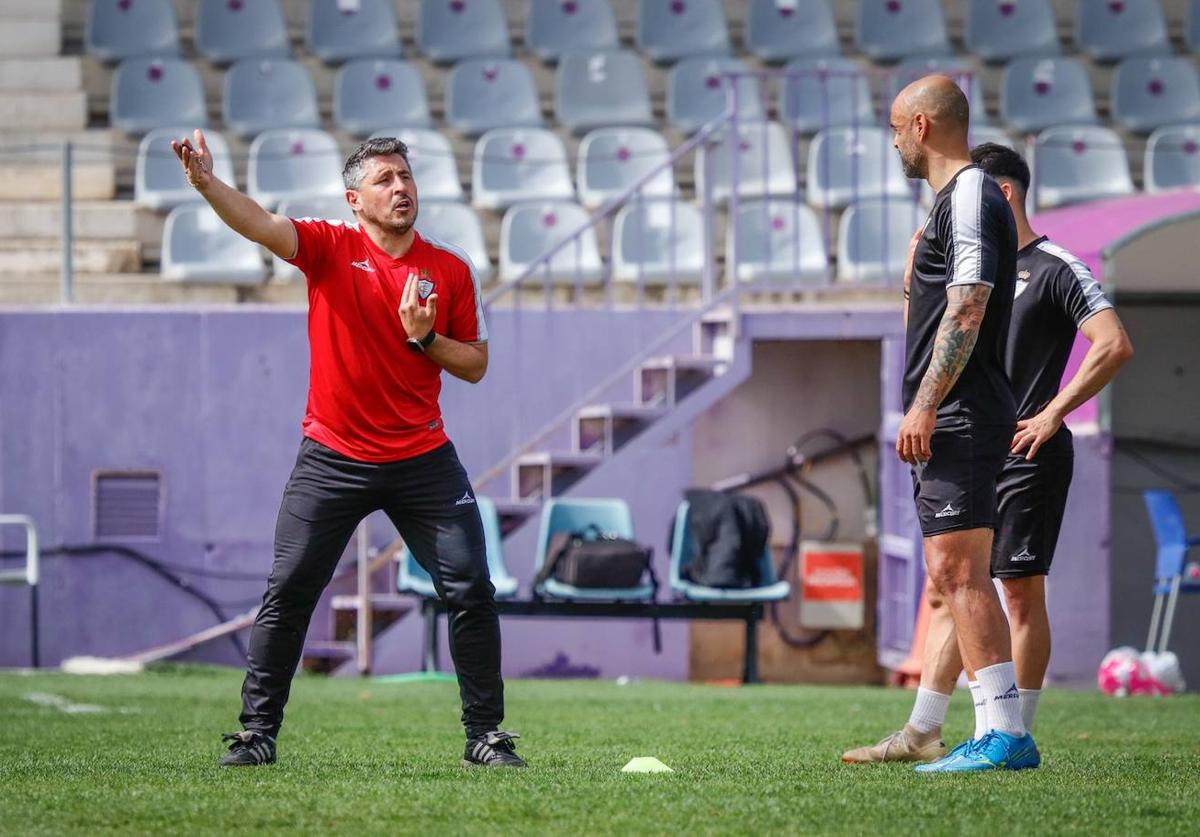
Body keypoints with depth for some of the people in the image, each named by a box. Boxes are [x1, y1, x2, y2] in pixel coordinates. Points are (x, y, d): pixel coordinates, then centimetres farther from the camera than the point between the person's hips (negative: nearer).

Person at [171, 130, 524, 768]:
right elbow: (261, 225, -23)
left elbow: (475, 366, 7)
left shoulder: (450, 269, 2)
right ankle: (256, 733, 6)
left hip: (422, 459, 2)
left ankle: (486, 734, 9)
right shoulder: (331, 248, -4)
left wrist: (424, 338, -13)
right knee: (287, 594, -3)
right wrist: (205, 182, -42)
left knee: (471, 591, -2)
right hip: (332, 457, -2)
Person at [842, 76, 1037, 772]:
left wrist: (925, 405, -22)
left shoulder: (969, 197, -11)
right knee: (950, 577, 11)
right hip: (954, 425, 11)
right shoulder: (964, 199, 21)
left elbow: (967, 308, -20)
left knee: (959, 573, -15)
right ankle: (922, 733, 15)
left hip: (963, 420, -11)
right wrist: (928, 410, 25)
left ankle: (1008, 735, -19)